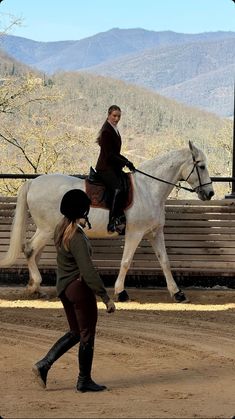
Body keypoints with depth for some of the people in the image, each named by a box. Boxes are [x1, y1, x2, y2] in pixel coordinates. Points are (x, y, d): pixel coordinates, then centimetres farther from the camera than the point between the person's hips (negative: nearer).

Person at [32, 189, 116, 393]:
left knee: (75, 333, 21)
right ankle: (84, 381, 15)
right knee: (87, 335, 6)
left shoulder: (61, 229, 3)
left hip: (64, 288, 9)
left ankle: (43, 365, 13)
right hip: (80, 287, -9)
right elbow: (88, 271, -26)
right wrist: (106, 297, -23)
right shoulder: (77, 237, -23)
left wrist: (81, 224, 20)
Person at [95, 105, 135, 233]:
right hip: (105, 168, -10)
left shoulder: (114, 130, 17)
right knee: (116, 188, -30)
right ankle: (113, 221, -34)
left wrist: (126, 162, 12)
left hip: (113, 167, 10)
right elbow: (109, 155, -17)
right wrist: (126, 163, -15)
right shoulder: (106, 131, -12)